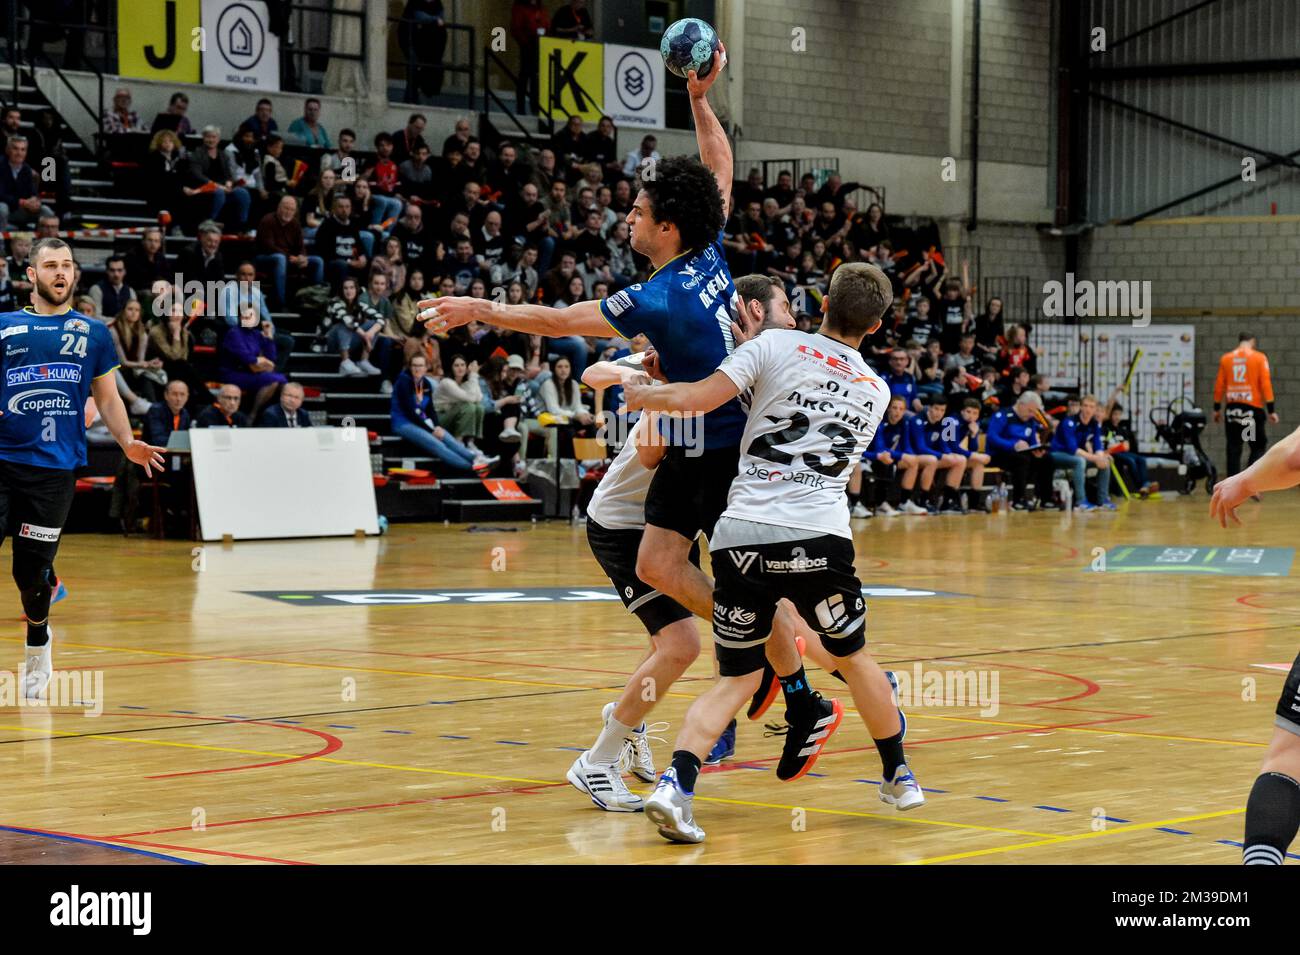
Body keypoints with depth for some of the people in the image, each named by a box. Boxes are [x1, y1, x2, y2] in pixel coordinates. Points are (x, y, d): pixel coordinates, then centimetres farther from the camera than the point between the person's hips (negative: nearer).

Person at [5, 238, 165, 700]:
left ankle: (38, 641, 29)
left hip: (55, 466, 0)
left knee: (33, 568, 3)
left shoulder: (93, 333, 12)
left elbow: (107, 397, 16)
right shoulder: (6, 326, 10)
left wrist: (128, 444, 3)